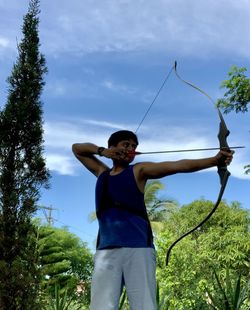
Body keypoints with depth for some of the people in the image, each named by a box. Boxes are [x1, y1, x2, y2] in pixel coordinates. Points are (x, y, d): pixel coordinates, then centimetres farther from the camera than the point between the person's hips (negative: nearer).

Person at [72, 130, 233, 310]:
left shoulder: (138, 171, 10)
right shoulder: (101, 172, 22)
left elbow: (177, 166, -4)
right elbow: (77, 148, 33)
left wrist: (215, 160, -17)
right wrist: (101, 151, 13)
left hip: (138, 248, -3)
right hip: (106, 250, 3)